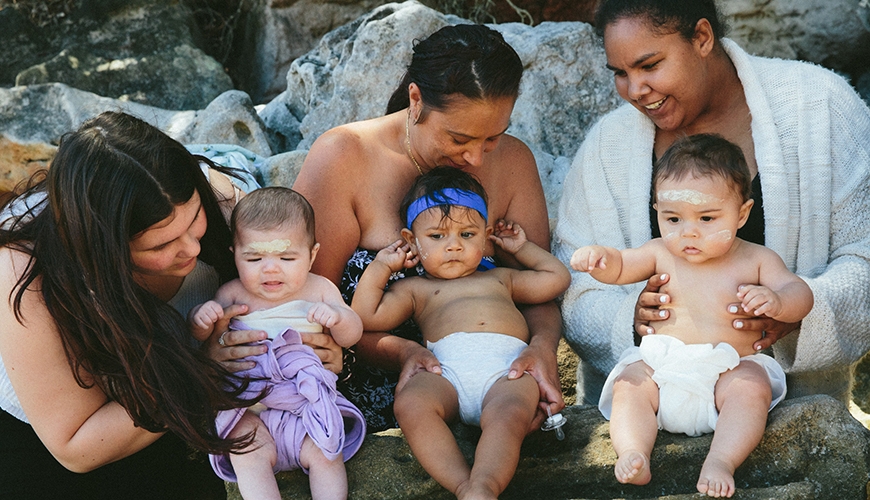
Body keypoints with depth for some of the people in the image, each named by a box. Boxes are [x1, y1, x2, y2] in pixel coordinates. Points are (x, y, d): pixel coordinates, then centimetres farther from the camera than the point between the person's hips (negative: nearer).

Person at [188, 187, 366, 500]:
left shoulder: (320, 290, 4)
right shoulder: (233, 294, 3)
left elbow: (352, 336, 4)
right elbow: (201, 336, 9)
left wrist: (337, 316, -20)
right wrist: (201, 318, -15)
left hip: (307, 399, 0)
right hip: (248, 407, 0)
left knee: (324, 453, -17)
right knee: (247, 454, -22)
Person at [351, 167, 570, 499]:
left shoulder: (500, 278, 39)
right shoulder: (416, 289, 32)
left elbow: (557, 278, 41)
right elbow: (367, 316, 19)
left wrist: (521, 248, 43)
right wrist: (381, 266, 25)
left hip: (508, 369, 1)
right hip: (446, 372, -1)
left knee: (508, 414, -36)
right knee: (409, 403, -36)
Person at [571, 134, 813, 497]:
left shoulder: (755, 259, 5)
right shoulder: (661, 254, 10)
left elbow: (800, 296, 0)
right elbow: (619, 268, 9)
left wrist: (775, 301, -25)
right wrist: (599, 256, -17)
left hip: (729, 370, -2)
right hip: (659, 367, 2)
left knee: (753, 388, -29)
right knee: (628, 386, -21)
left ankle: (720, 461, -38)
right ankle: (633, 452, -36)